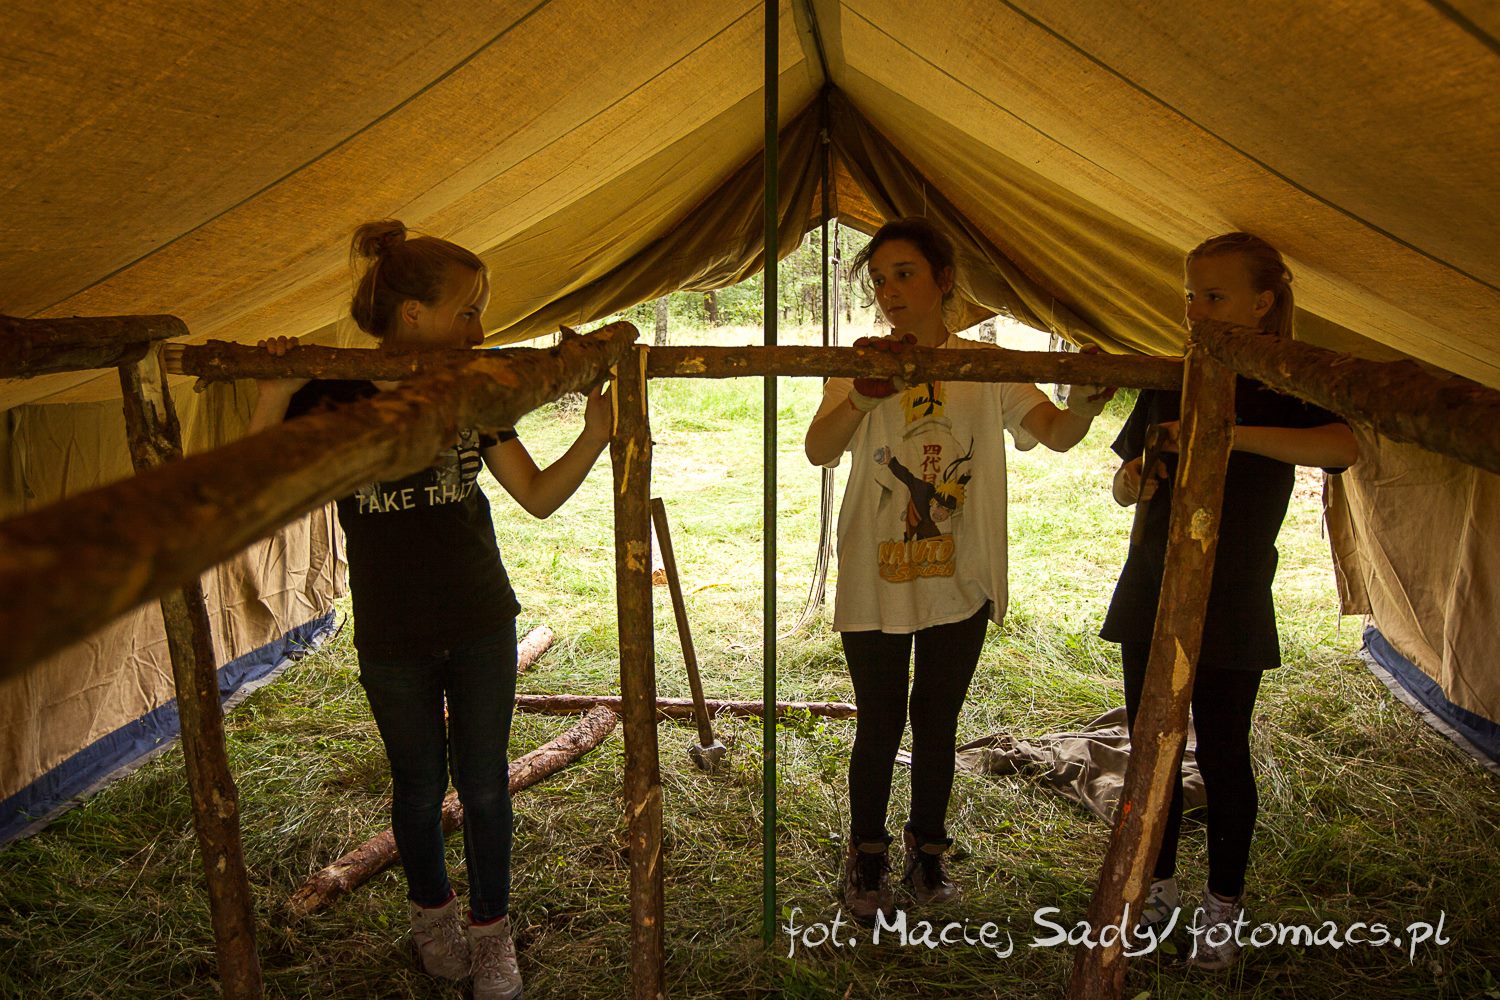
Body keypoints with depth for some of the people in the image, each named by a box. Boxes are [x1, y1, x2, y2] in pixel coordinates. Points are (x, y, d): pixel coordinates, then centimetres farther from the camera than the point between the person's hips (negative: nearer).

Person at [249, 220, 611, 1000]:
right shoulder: (331, 397, -11)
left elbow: (538, 497, 0)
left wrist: (594, 437, -15)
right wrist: (272, 400, -25)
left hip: (482, 626, 2)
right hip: (393, 640, -2)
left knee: (484, 786, 9)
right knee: (419, 788, 15)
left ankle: (491, 930, 32)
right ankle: (432, 911, 43)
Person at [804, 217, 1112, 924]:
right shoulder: (863, 366, -2)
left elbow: (1056, 434, -7)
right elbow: (818, 450, -17)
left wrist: (1084, 403, -29)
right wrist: (865, 395, -36)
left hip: (960, 581, 1)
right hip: (875, 581, -1)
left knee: (937, 721, 14)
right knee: (879, 725, 7)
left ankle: (927, 848, 35)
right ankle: (867, 855, 29)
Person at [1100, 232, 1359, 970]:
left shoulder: (1285, 389, -7)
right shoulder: (1168, 382, 6)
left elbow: (1342, 447, -29)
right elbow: (1126, 485, 11)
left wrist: (1230, 433, -38)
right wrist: (1131, 482, -12)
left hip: (1231, 605, -4)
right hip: (1151, 596, 4)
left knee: (1222, 756, 5)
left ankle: (1223, 906, 25)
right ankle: (1158, 887, 31)